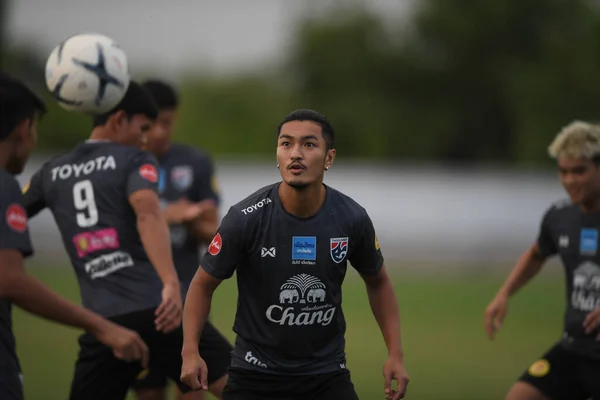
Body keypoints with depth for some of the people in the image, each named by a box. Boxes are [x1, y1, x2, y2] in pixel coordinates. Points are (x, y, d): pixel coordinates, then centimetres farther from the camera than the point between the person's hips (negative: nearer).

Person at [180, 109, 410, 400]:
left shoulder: (352, 219, -9)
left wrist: (395, 354, 1)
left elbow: (378, 282, 9)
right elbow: (203, 283, -3)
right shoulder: (246, 219, -16)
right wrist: (190, 351, -17)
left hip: (327, 374, 2)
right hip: (255, 373, -2)